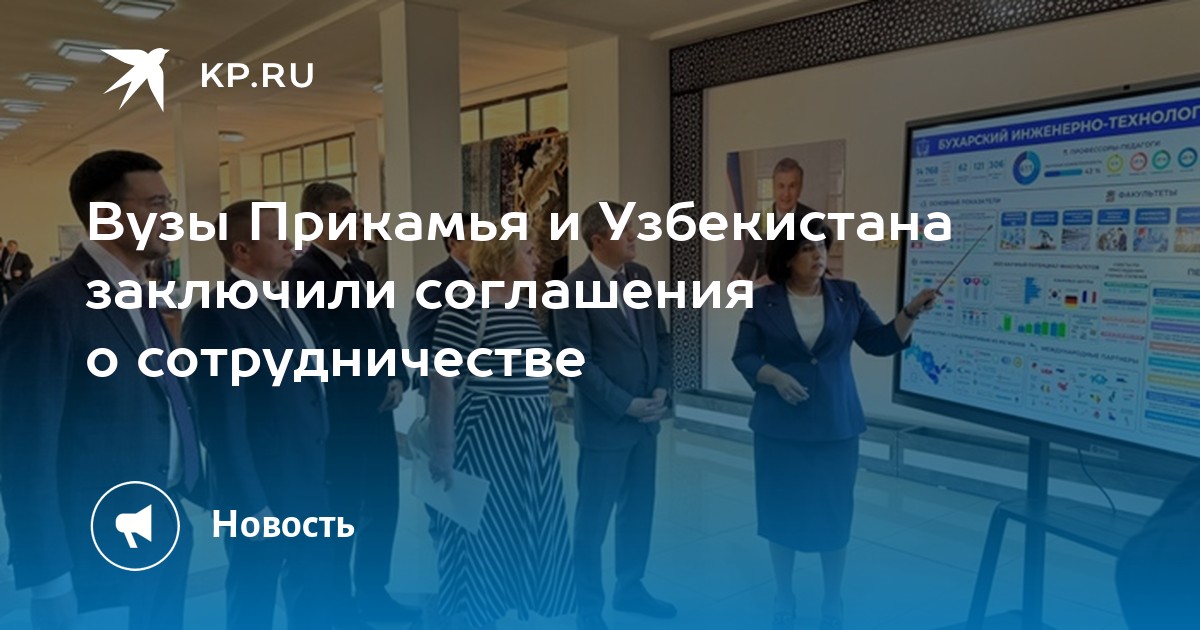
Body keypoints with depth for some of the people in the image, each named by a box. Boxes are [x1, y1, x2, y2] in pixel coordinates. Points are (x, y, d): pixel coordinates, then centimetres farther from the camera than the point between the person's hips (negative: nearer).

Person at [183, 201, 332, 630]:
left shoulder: (284, 306, 8)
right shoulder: (216, 318, -19)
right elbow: (222, 424, -20)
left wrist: (319, 473, 10)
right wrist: (251, 505, -18)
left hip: (309, 485, 8)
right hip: (261, 494, -7)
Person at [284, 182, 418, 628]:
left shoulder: (362, 271, 13)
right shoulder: (306, 273, -14)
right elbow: (327, 350, -21)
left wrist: (397, 378, -1)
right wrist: (378, 388, -16)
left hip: (377, 411, 8)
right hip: (341, 415, -8)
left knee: (383, 506, 16)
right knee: (342, 515, 5)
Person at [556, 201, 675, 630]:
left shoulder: (640, 276, 5)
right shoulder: (575, 288, -15)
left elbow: (660, 336, 11)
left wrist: (661, 389, -2)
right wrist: (626, 405, -16)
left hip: (647, 416, 7)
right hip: (605, 421, -6)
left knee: (639, 509, 17)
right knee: (594, 516, 8)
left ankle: (630, 588, 37)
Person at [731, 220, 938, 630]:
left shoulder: (846, 296, 1)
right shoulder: (764, 301, -4)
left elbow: (881, 343, 0)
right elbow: (743, 356, -3)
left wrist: (911, 312, -15)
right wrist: (774, 377, -20)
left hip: (835, 426, 1)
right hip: (780, 427, -1)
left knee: (834, 512, 7)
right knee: (781, 510, 9)